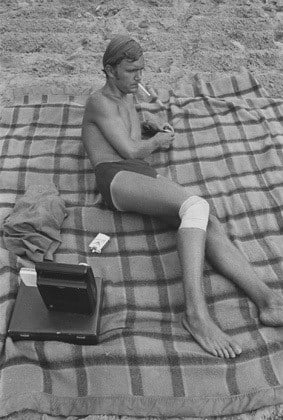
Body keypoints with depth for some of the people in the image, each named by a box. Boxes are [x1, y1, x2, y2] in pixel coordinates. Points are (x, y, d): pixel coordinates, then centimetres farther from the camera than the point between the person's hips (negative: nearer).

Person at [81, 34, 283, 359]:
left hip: (145, 175, 8)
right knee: (196, 206, -34)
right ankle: (195, 311, -41)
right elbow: (131, 151, -8)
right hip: (116, 177, -7)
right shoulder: (99, 101, 2)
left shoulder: (128, 98, 31)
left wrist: (160, 136, 16)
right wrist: (155, 141, 11)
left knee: (210, 225, -19)